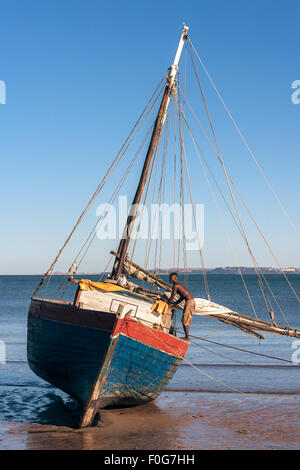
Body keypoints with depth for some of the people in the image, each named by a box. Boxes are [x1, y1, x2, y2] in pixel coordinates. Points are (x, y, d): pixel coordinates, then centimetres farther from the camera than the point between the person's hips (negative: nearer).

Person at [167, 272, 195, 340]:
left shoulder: (175, 285, -9)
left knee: (184, 320, -4)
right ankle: (187, 336, 20)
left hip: (189, 302, -10)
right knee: (186, 320, 15)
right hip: (191, 301, 10)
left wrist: (167, 304, 8)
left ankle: (187, 336, -2)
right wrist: (174, 304, 24)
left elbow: (172, 297, -7)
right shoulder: (179, 285, 21)